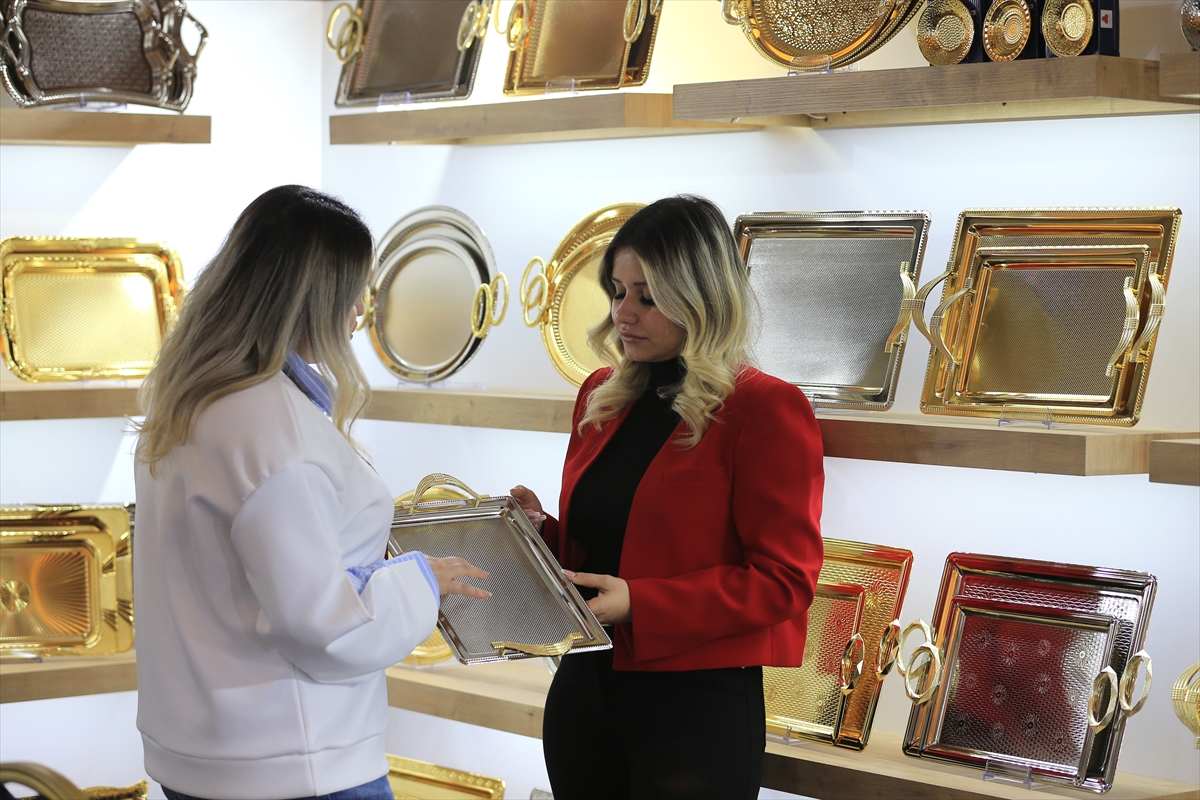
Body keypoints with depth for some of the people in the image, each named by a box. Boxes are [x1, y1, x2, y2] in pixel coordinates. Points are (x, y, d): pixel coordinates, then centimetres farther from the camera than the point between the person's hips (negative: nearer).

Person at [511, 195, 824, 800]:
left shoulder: (766, 410, -11)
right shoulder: (602, 397, 10)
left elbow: (784, 580, -15)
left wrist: (639, 602, -21)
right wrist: (540, 529, -1)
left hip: (696, 705, -6)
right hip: (583, 688, 6)